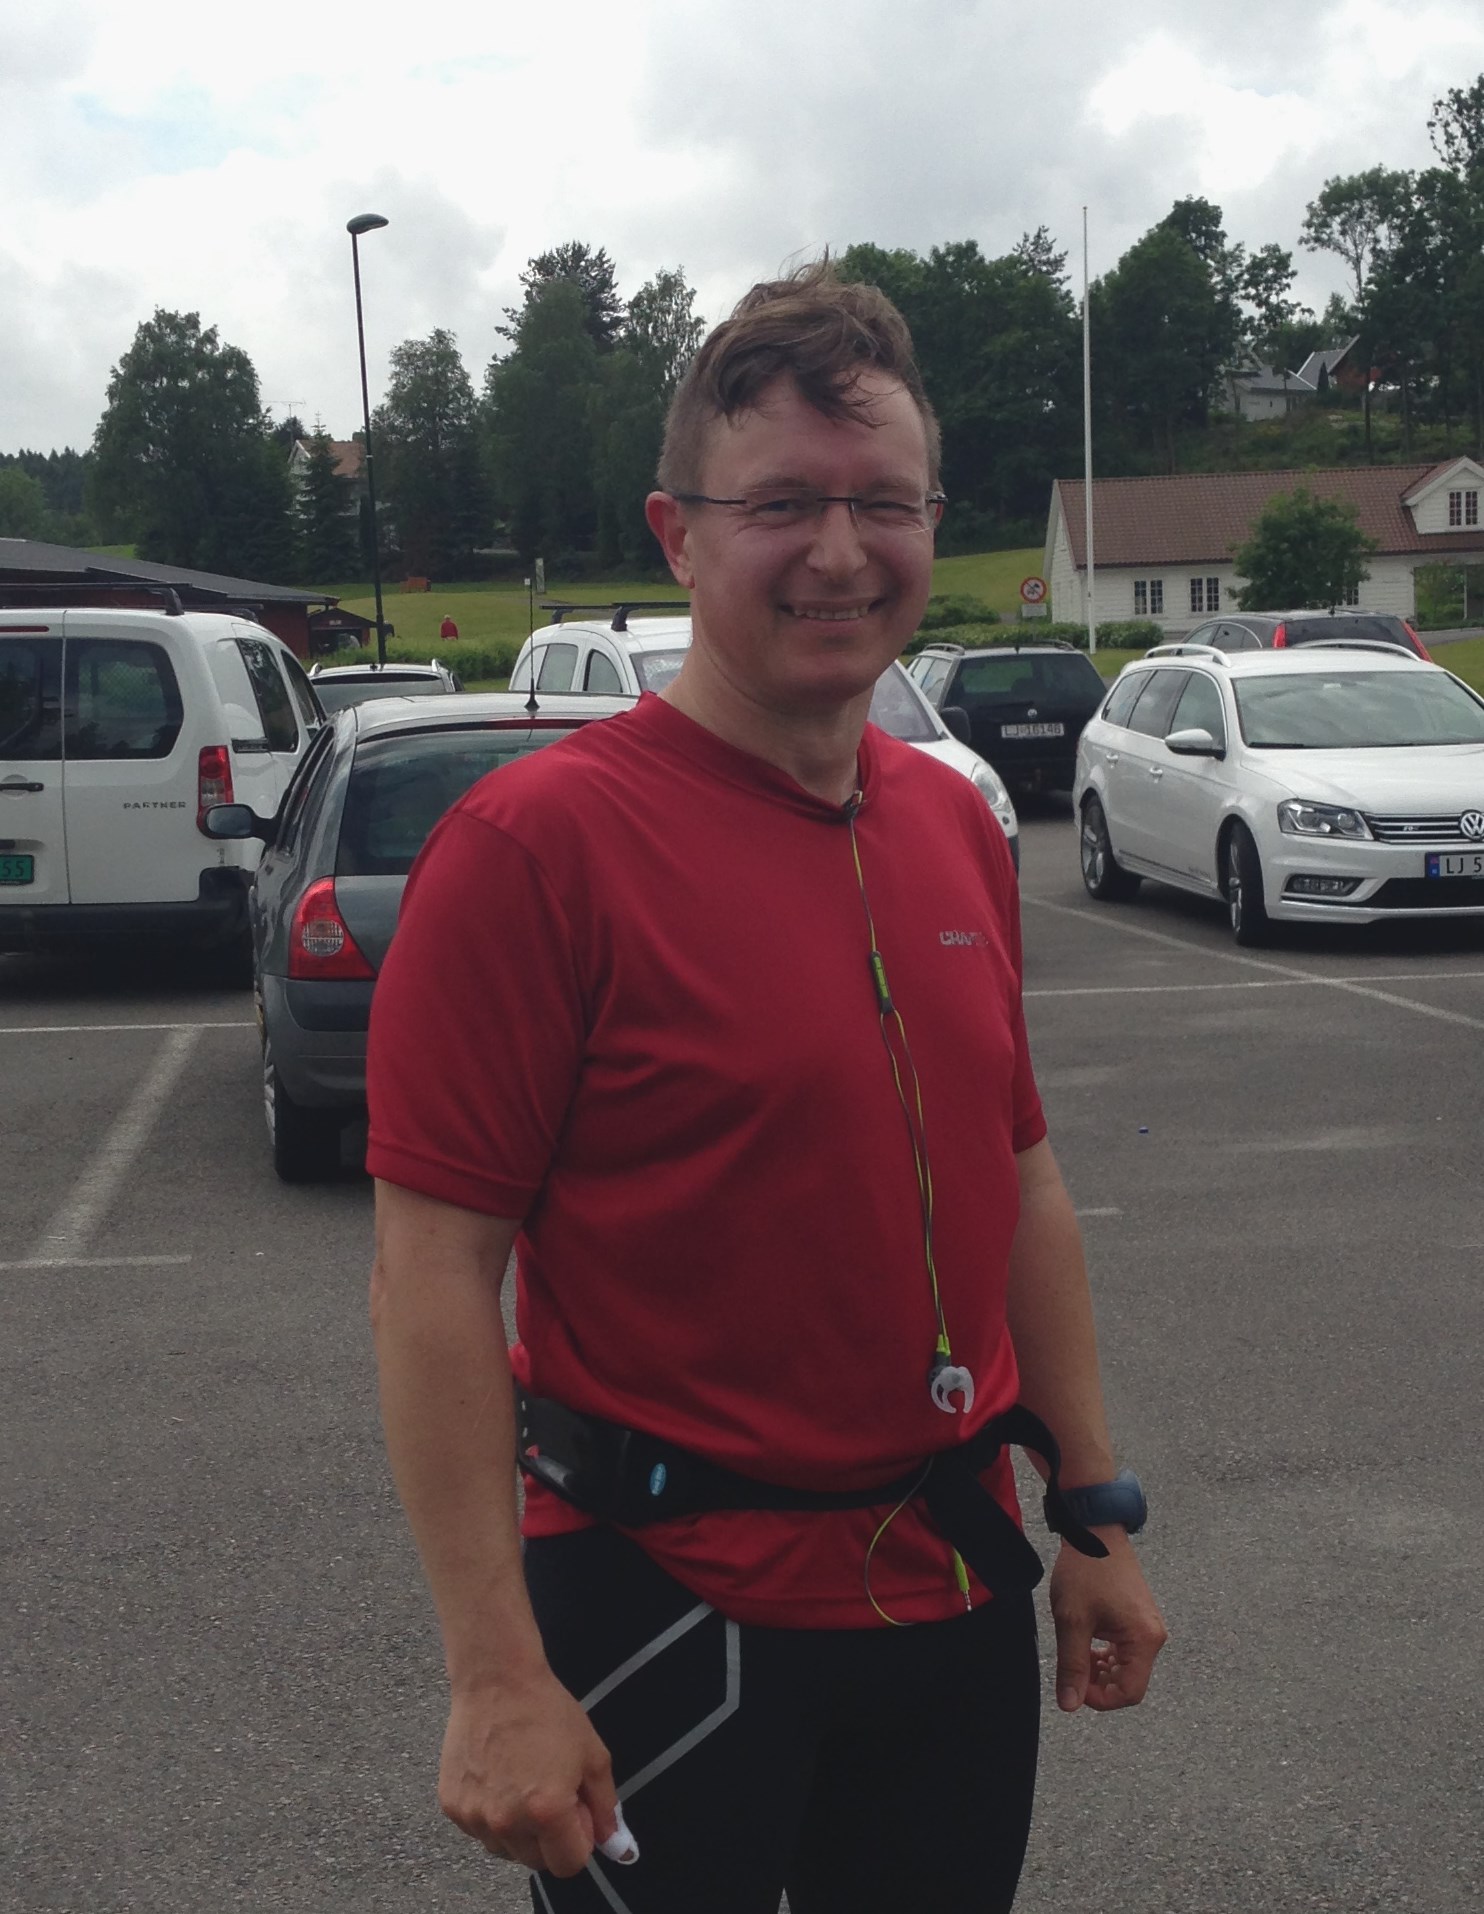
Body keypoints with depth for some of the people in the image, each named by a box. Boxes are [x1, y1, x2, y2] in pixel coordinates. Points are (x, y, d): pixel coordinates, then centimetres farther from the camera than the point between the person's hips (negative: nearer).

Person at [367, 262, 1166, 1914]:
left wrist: (1095, 1514, 13)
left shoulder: (954, 823, 5)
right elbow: (432, 1267, -17)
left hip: (956, 1587, 6)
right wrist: (498, 1680, -18)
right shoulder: (541, 838, -15)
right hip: (668, 1618, -6)